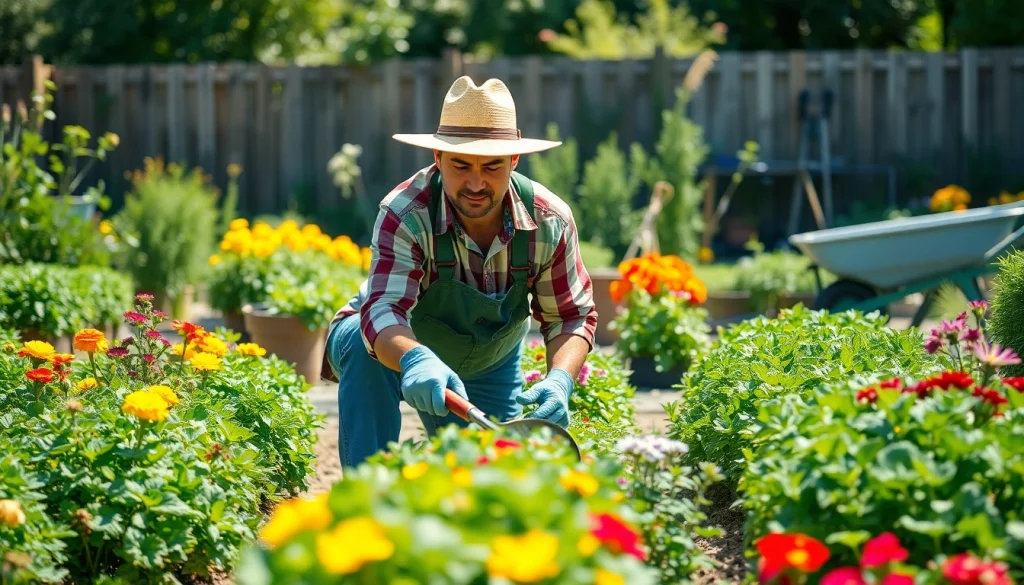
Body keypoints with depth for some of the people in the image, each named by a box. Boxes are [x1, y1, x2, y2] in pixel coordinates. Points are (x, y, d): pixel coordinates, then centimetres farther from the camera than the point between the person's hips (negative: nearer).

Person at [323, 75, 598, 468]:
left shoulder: (550, 221, -23)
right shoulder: (405, 214, -35)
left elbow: (571, 317, -13)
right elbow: (382, 310, -47)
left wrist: (560, 380, -35)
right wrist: (416, 360, -70)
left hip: (489, 368, 4)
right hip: (400, 350, -4)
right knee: (367, 349, -38)